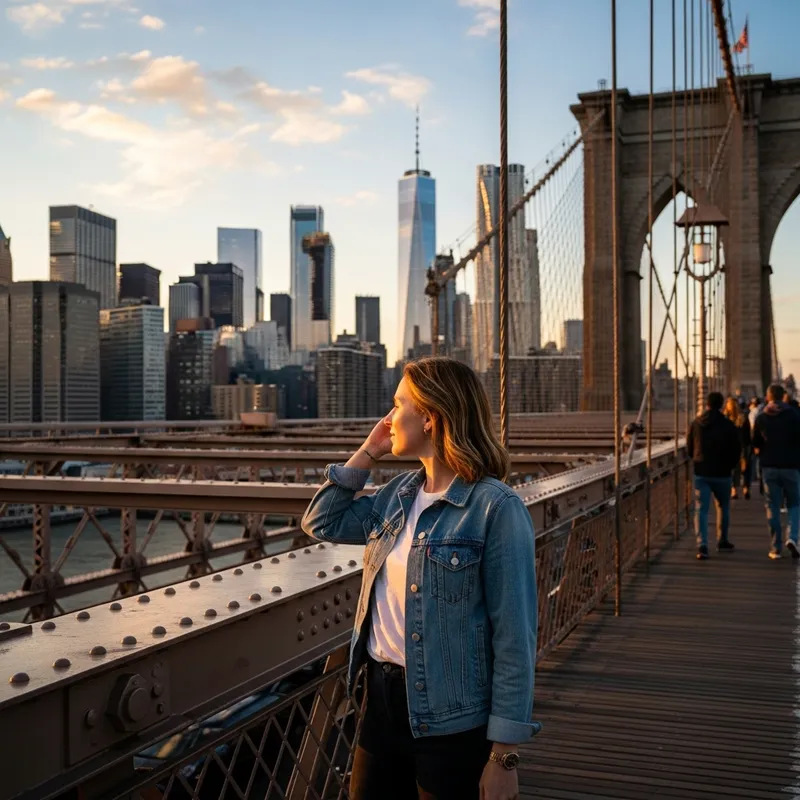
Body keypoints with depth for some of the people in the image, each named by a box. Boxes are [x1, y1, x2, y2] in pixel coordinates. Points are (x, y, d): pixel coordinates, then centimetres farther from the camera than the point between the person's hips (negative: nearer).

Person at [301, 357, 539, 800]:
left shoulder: (495, 507, -17)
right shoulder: (399, 494, 5)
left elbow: (514, 636, -17)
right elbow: (322, 522, 17)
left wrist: (503, 755, -16)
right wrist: (367, 453, 5)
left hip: (451, 719, -7)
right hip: (382, 696, 7)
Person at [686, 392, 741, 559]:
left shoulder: (695, 424, 1)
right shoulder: (728, 426, -6)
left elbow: (689, 449, 9)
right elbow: (736, 450, -2)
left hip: (701, 473, 1)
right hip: (722, 474, -1)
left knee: (702, 509, -1)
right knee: (723, 507, 18)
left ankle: (702, 545, -15)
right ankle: (722, 542, 27)